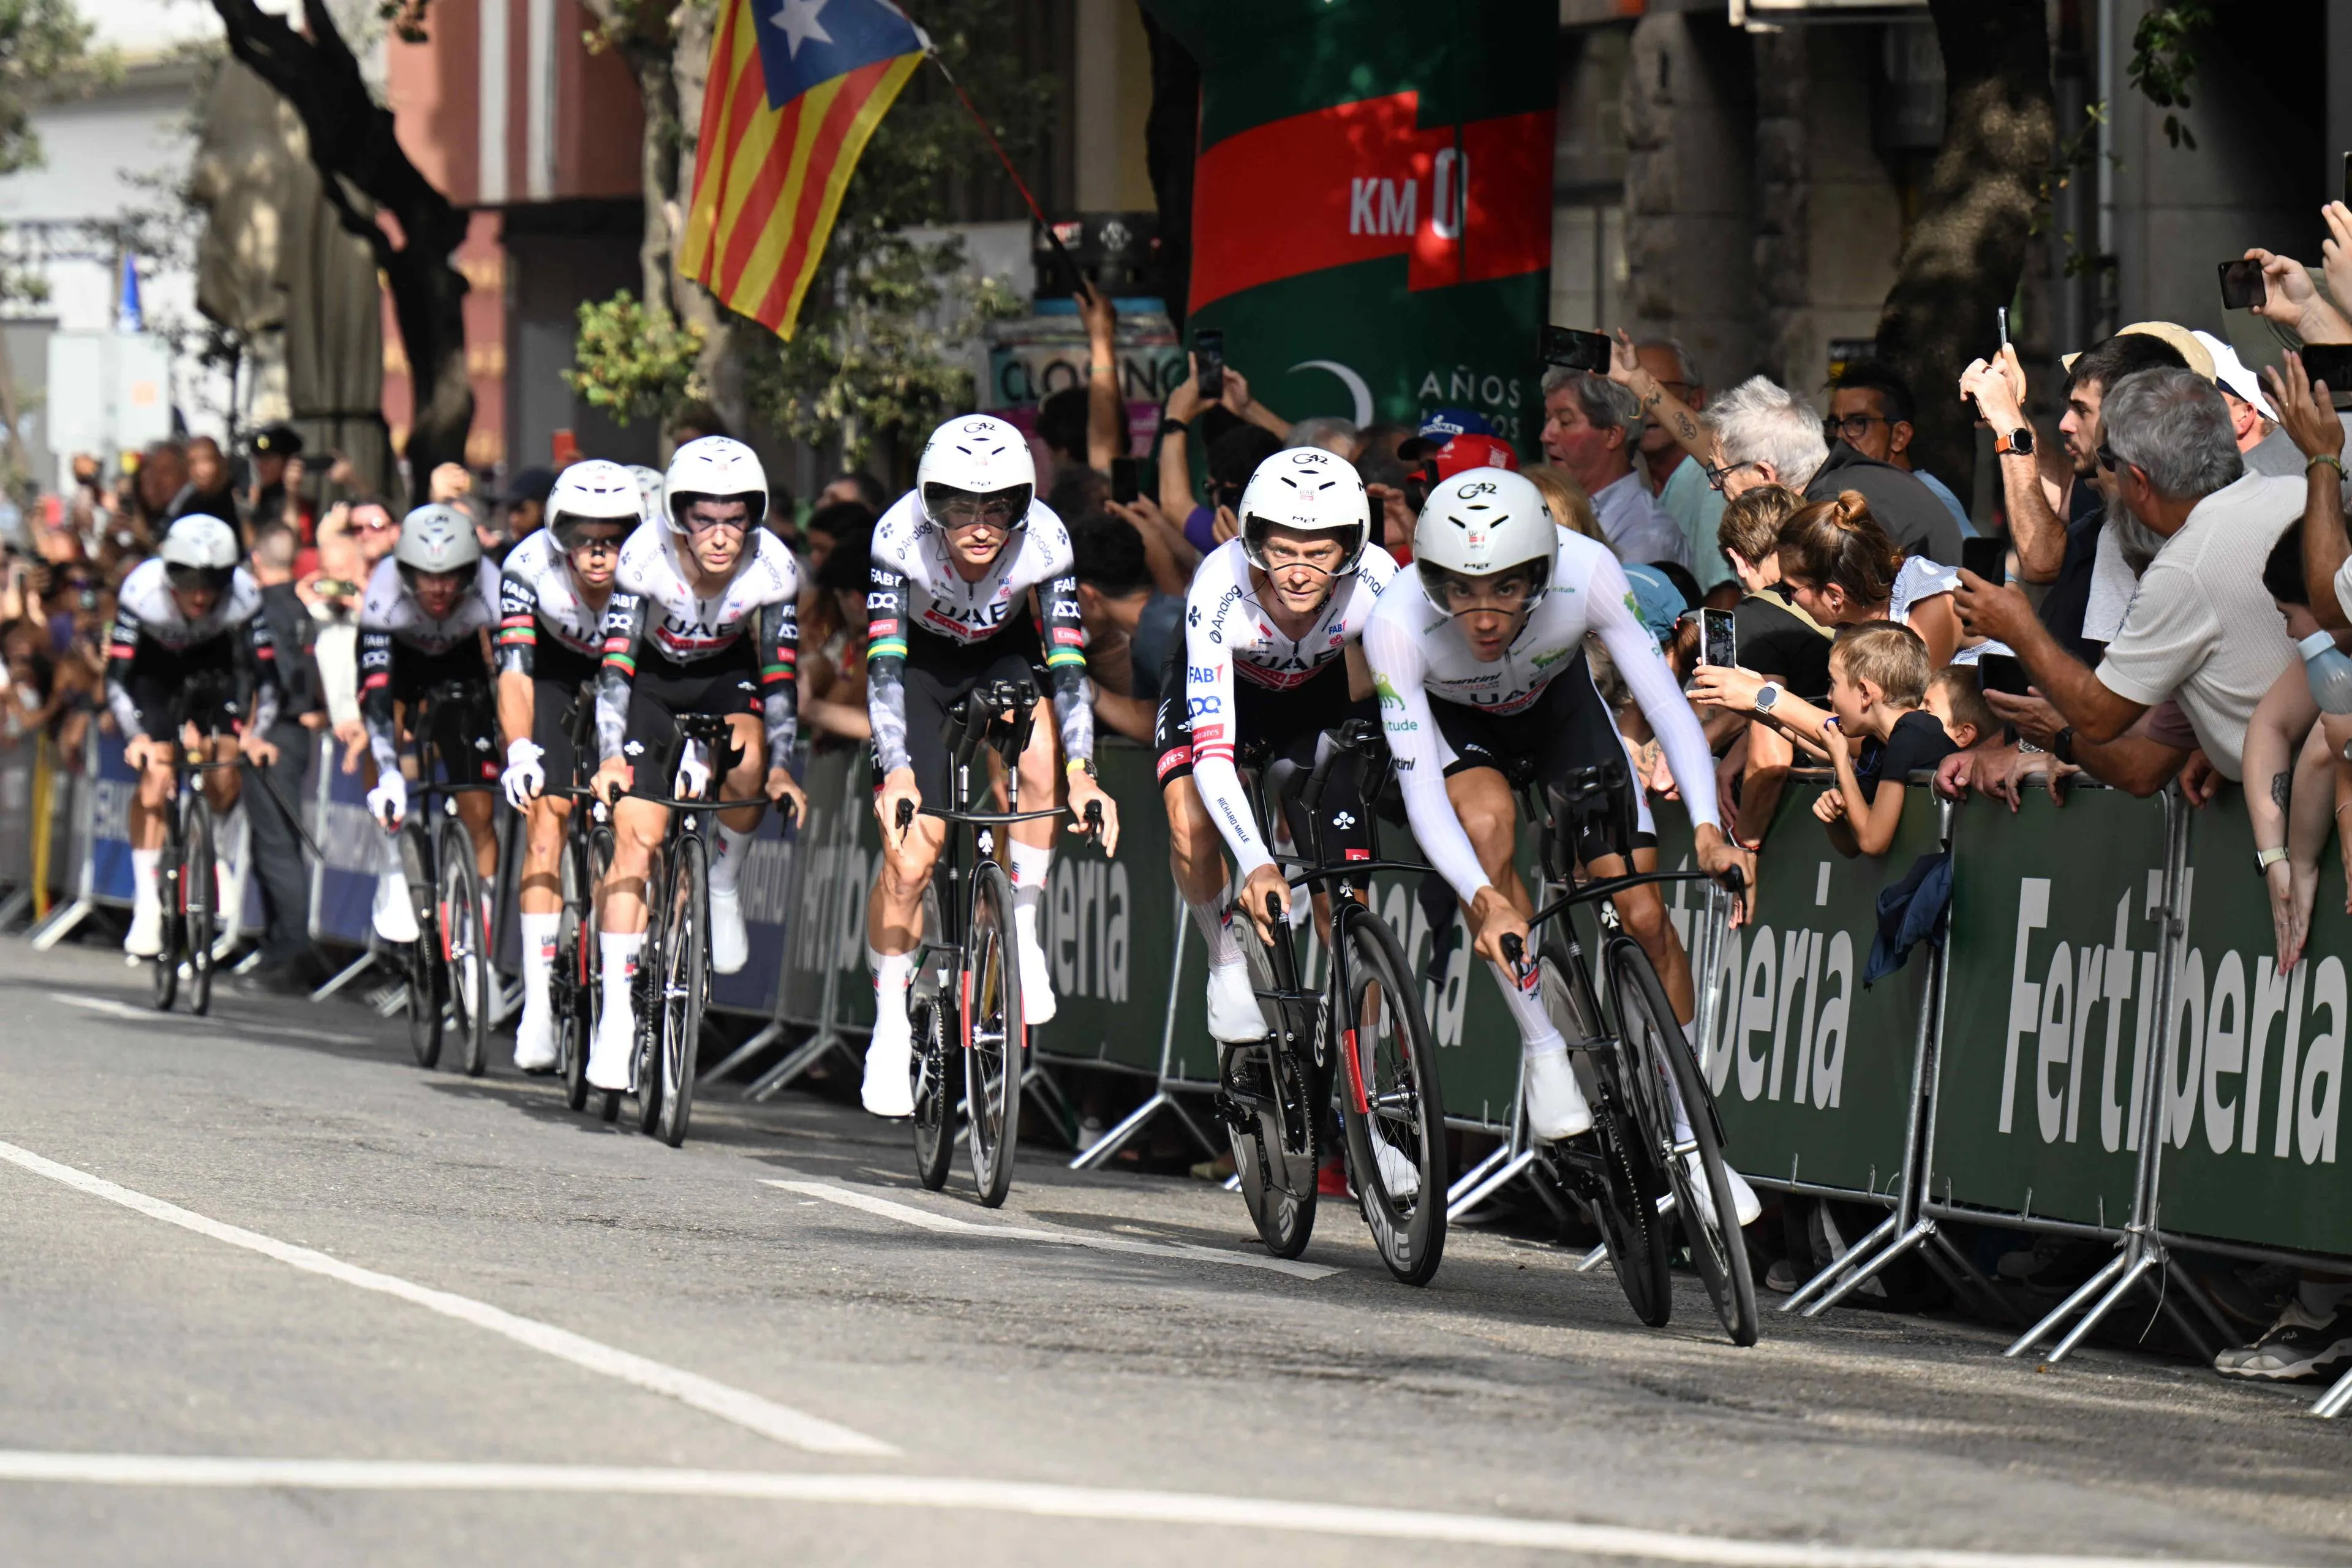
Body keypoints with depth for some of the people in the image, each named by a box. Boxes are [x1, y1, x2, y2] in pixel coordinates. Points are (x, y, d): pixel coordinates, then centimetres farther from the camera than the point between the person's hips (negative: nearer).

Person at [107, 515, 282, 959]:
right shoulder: (143, 592, -36)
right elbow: (116, 678, -33)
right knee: (155, 780, -17)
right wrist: (136, 737, -47)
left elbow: (266, 675, -27)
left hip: (212, 660, 2)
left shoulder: (244, 595, -33)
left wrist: (257, 734, -42)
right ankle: (146, 907, -10)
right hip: (154, 663, -2)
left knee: (225, 782, -14)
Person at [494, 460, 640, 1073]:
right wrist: (519, 749, -53)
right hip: (558, 670, -1)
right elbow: (514, 670, -38)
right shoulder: (531, 568, -33)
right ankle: (539, 999, -16)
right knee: (546, 820, -15)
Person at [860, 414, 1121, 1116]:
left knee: (1039, 747, -32)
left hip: (1004, 656, 1)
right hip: (920, 660, -1)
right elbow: (884, 663, -36)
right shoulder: (901, 538, -32)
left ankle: (1022, 928, -12)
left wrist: (1081, 773, -39)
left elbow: (1067, 661, -28)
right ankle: (889, 1029, 7)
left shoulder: (1044, 540, -29)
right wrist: (896, 772, -47)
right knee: (909, 854, -11)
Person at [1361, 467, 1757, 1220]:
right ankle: (1543, 1048, -20)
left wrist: (1707, 828, -48)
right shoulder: (1397, 622, -38)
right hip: (1452, 720, -2)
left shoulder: (1587, 573, -36)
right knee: (1488, 820, -35)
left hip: (1558, 702, 2)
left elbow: (1665, 703, -33)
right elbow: (1421, 787, -39)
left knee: (1644, 916, -8)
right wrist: (1487, 902, -53)